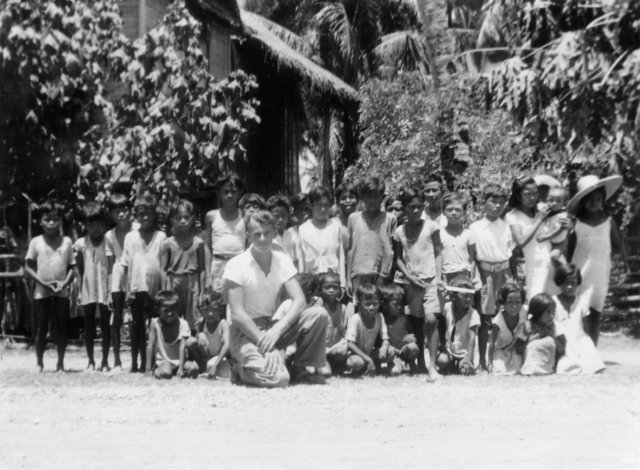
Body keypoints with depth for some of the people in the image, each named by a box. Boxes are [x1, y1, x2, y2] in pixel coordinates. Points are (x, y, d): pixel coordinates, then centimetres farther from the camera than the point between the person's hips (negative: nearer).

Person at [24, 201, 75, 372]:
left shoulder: (66, 242, 3)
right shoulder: (36, 242, 0)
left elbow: (71, 267, 4)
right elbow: (28, 267, 0)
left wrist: (65, 283, -14)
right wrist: (44, 283, -11)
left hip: (61, 292, 1)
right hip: (41, 292, -1)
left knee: (61, 329, 3)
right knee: (41, 329, 3)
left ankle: (60, 362, 12)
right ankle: (39, 363, 14)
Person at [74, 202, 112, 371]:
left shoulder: (107, 243, -3)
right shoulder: (81, 244, 2)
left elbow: (111, 269, -3)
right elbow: (79, 270, 8)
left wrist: (111, 291, -8)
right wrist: (79, 291, 5)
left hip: (104, 290, -2)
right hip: (87, 289, 2)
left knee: (106, 325, 3)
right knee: (89, 326, 7)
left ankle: (105, 361, 10)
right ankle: (90, 361, 14)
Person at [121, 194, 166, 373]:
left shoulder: (161, 237, 3)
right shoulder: (130, 237, 7)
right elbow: (126, 266, 7)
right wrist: (129, 288, 0)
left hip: (155, 289, -1)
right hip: (137, 289, 1)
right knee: (136, 325, 5)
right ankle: (135, 362, 10)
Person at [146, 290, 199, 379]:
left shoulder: (182, 324, -7)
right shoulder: (155, 323, -6)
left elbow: (182, 347, -14)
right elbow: (151, 346, -5)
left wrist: (180, 368, -23)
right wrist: (148, 369, -10)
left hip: (179, 361, 2)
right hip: (163, 361, -2)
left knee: (193, 368, -29)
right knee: (165, 373, -36)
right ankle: (156, 371, -5)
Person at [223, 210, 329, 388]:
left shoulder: (282, 261, 3)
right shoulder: (236, 265, -12)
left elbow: (299, 300, -7)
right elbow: (237, 314, -17)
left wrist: (276, 330, -23)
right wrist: (263, 340, -26)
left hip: (272, 326, 6)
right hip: (245, 332, -5)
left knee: (319, 315, -16)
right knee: (278, 378, -30)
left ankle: (300, 368, 0)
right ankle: (241, 369, 3)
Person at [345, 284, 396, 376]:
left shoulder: (379, 317, -7)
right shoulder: (355, 319, -23)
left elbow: (385, 339, -8)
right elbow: (350, 344, -30)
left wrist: (384, 348, -35)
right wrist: (368, 359, -36)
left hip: (369, 353, 5)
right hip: (355, 354, -5)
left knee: (391, 352, -21)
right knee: (357, 362, -40)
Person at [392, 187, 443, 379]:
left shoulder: (431, 226, 1)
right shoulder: (399, 231, 7)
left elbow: (438, 253, 3)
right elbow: (398, 258, 9)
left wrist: (438, 277, -8)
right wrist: (409, 277, -5)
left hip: (430, 280, -3)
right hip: (411, 282, 3)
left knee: (431, 320, -16)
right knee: (416, 323, 6)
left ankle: (432, 365, -16)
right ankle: (420, 362, 19)